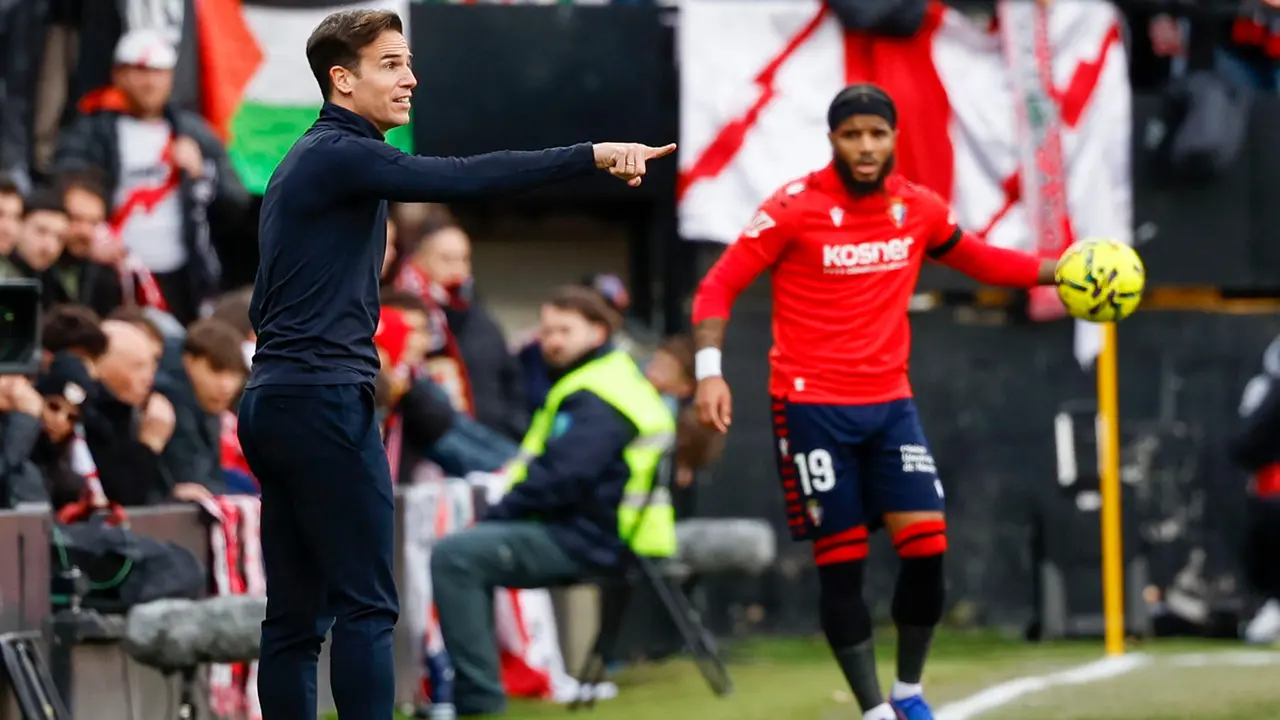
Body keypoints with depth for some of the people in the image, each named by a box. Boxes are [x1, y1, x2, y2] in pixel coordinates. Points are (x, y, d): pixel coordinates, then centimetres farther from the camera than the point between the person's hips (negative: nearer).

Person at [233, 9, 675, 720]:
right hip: (324, 401, -10)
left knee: (296, 615, 6)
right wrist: (592, 155, -28)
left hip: (274, 401, 10)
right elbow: (464, 178, -24)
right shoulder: (342, 155, -10)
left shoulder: (307, 161, 20)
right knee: (367, 606, -10)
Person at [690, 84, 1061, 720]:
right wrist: (709, 370, -20)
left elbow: (976, 260, 23)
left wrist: (1057, 270, 11)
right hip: (812, 406, -4)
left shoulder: (918, 208, 4)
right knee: (841, 559, -4)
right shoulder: (795, 208, -10)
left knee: (926, 543, -5)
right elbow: (717, 288, -8)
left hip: (890, 403, 4)